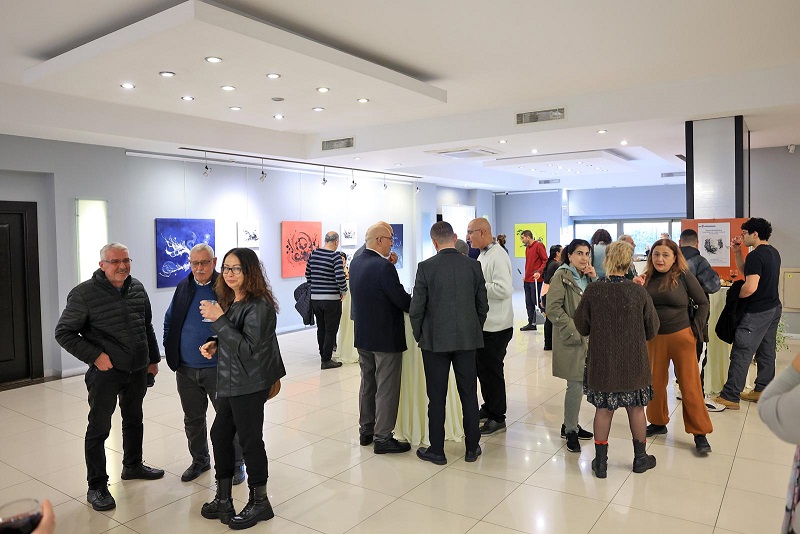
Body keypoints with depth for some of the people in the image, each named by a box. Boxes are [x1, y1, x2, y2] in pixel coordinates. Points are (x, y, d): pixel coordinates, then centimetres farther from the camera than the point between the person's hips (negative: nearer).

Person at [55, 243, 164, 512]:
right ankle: (97, 487, 16)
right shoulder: (84, 294, -13)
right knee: (99, 428, 3)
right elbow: (64, 332, -10)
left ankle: (133, 466, 40)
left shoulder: (137, 289, 4)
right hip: (106, 372, -6)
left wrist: (153, 359, 15)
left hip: (138, 370, 6)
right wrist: (95, 356, -17)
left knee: (134, 420, 20)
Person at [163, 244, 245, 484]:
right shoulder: (183, 288, 6)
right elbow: (169, 321, 16)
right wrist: (171, 352, 8)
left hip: (218, 368, -5)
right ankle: (200, 460, 37)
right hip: (186, 369, 5)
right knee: (192, 418, 18)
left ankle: (236, 463, 22)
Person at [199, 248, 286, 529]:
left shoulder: (259, 305, -19)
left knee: (250, 440, 2)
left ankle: (259, 503, 22)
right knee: (220, 434, 15)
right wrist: (215, 345, -1)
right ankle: (223, 499, 32)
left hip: (250, 385, -9)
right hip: (229, 382, 9)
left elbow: (248, 348, -25)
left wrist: (219, 319, -27)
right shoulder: (230, 300, 8)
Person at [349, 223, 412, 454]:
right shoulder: (384, 267, -22)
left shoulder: (355, 263, 3)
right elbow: (403, 300, -20)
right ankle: (382, 438, 11)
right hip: (386, 338, -8)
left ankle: (366, 431, 31)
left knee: (368, 384, 19)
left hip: (363, 335, 8)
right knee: (386, 389, 3)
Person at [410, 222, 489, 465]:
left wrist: (419, 336, 7)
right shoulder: (473, 266, -2)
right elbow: (482, 306, 4)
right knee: (469, 395, 13)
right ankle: (472, 448, 23)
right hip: (467, 339, 3)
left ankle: (436, 451, 17)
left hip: (435, 340, -3)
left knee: (437, 397, 7)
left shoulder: (426, 267, -11)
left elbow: (417, 308, -8)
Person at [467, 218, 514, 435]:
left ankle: (498, 418, 15)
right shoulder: (482, 255, 13)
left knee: (492, 372, 1)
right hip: (484, 324, 9)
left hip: (496, 327, -9)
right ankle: (489, 408, 34)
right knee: (482, 368, 18)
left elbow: (504, 289, -26)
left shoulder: (498, 256, -17)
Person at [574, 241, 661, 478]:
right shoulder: (639, 292, -12)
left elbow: (581, 326, -2)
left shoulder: (592, 291, -13)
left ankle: (600, 461, 20)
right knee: (636, 408, 16)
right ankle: (640, 458, 32)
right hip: (633, 362, 0)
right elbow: (652, 328, 0)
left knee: (603, 409, 10)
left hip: (601, 361, 0)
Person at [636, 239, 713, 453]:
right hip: (654, 338, 3)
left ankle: (700, 433, 13)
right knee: (655, 383, 12)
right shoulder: (647, 277, 2)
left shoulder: (684, 276, -6)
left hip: (681, 337, -3)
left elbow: (703, 303, 2)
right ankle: (658, 422, 29)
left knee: (690, 386, 2)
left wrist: (695, 329, -1)